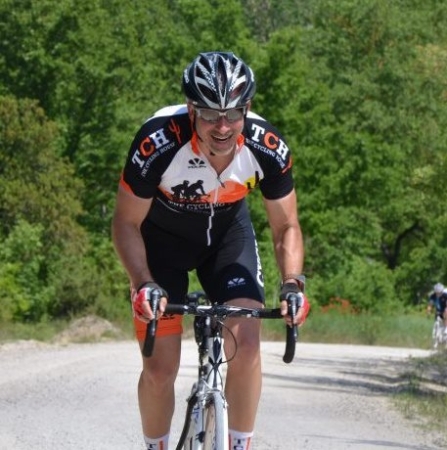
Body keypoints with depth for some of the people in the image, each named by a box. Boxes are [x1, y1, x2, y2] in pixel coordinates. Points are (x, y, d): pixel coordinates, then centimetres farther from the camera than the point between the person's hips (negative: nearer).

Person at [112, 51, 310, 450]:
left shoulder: (268, 148, -27)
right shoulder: (158, 142, -35)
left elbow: (286, 227, -12)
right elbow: (127, 224, -21)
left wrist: (292, 285, -28)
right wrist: (144, 285, -35)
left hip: (227, 231, 2)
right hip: (162, 235, -2)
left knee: (246, 342, -18)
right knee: (161, 366, -8)